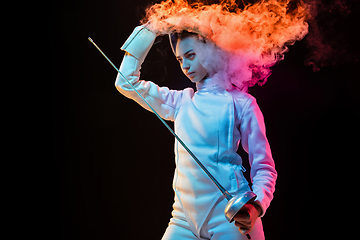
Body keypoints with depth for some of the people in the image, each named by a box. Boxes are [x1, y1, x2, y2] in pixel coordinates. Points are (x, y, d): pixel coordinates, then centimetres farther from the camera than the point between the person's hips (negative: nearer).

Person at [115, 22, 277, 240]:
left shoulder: (240, 102, -1)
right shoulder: (182, 101, 14)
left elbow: (264, 167, -3)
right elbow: (127, 82, 16)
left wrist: (256, 207, -22)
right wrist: (148, 32, 11)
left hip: (228, 216, -4)